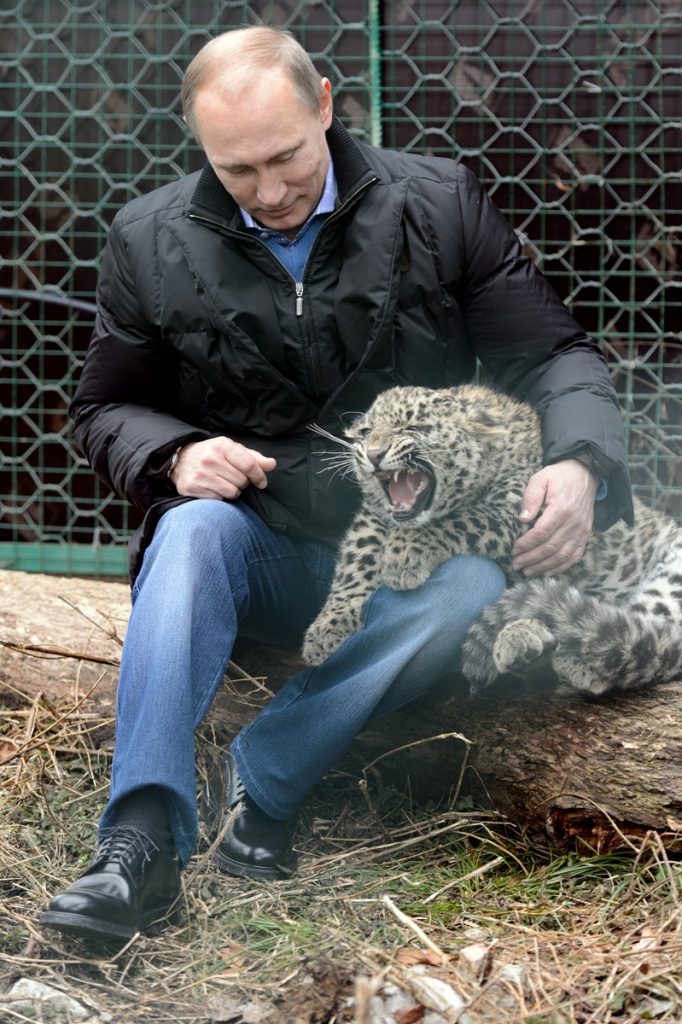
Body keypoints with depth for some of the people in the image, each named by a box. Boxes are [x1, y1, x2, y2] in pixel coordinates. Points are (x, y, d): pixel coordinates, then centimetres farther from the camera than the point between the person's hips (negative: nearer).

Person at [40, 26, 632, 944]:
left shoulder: (439, 206, 0)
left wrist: (581, 463, -20)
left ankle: (261, 778, -26)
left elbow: (556, 355, 2)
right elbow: (105, 409, 11)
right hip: (262, 551, 0)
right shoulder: (153, 241, 2)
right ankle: (144, 839, -40)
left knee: (475, 589, -34)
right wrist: (177, 456, -12)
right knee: (195, 528, -34)